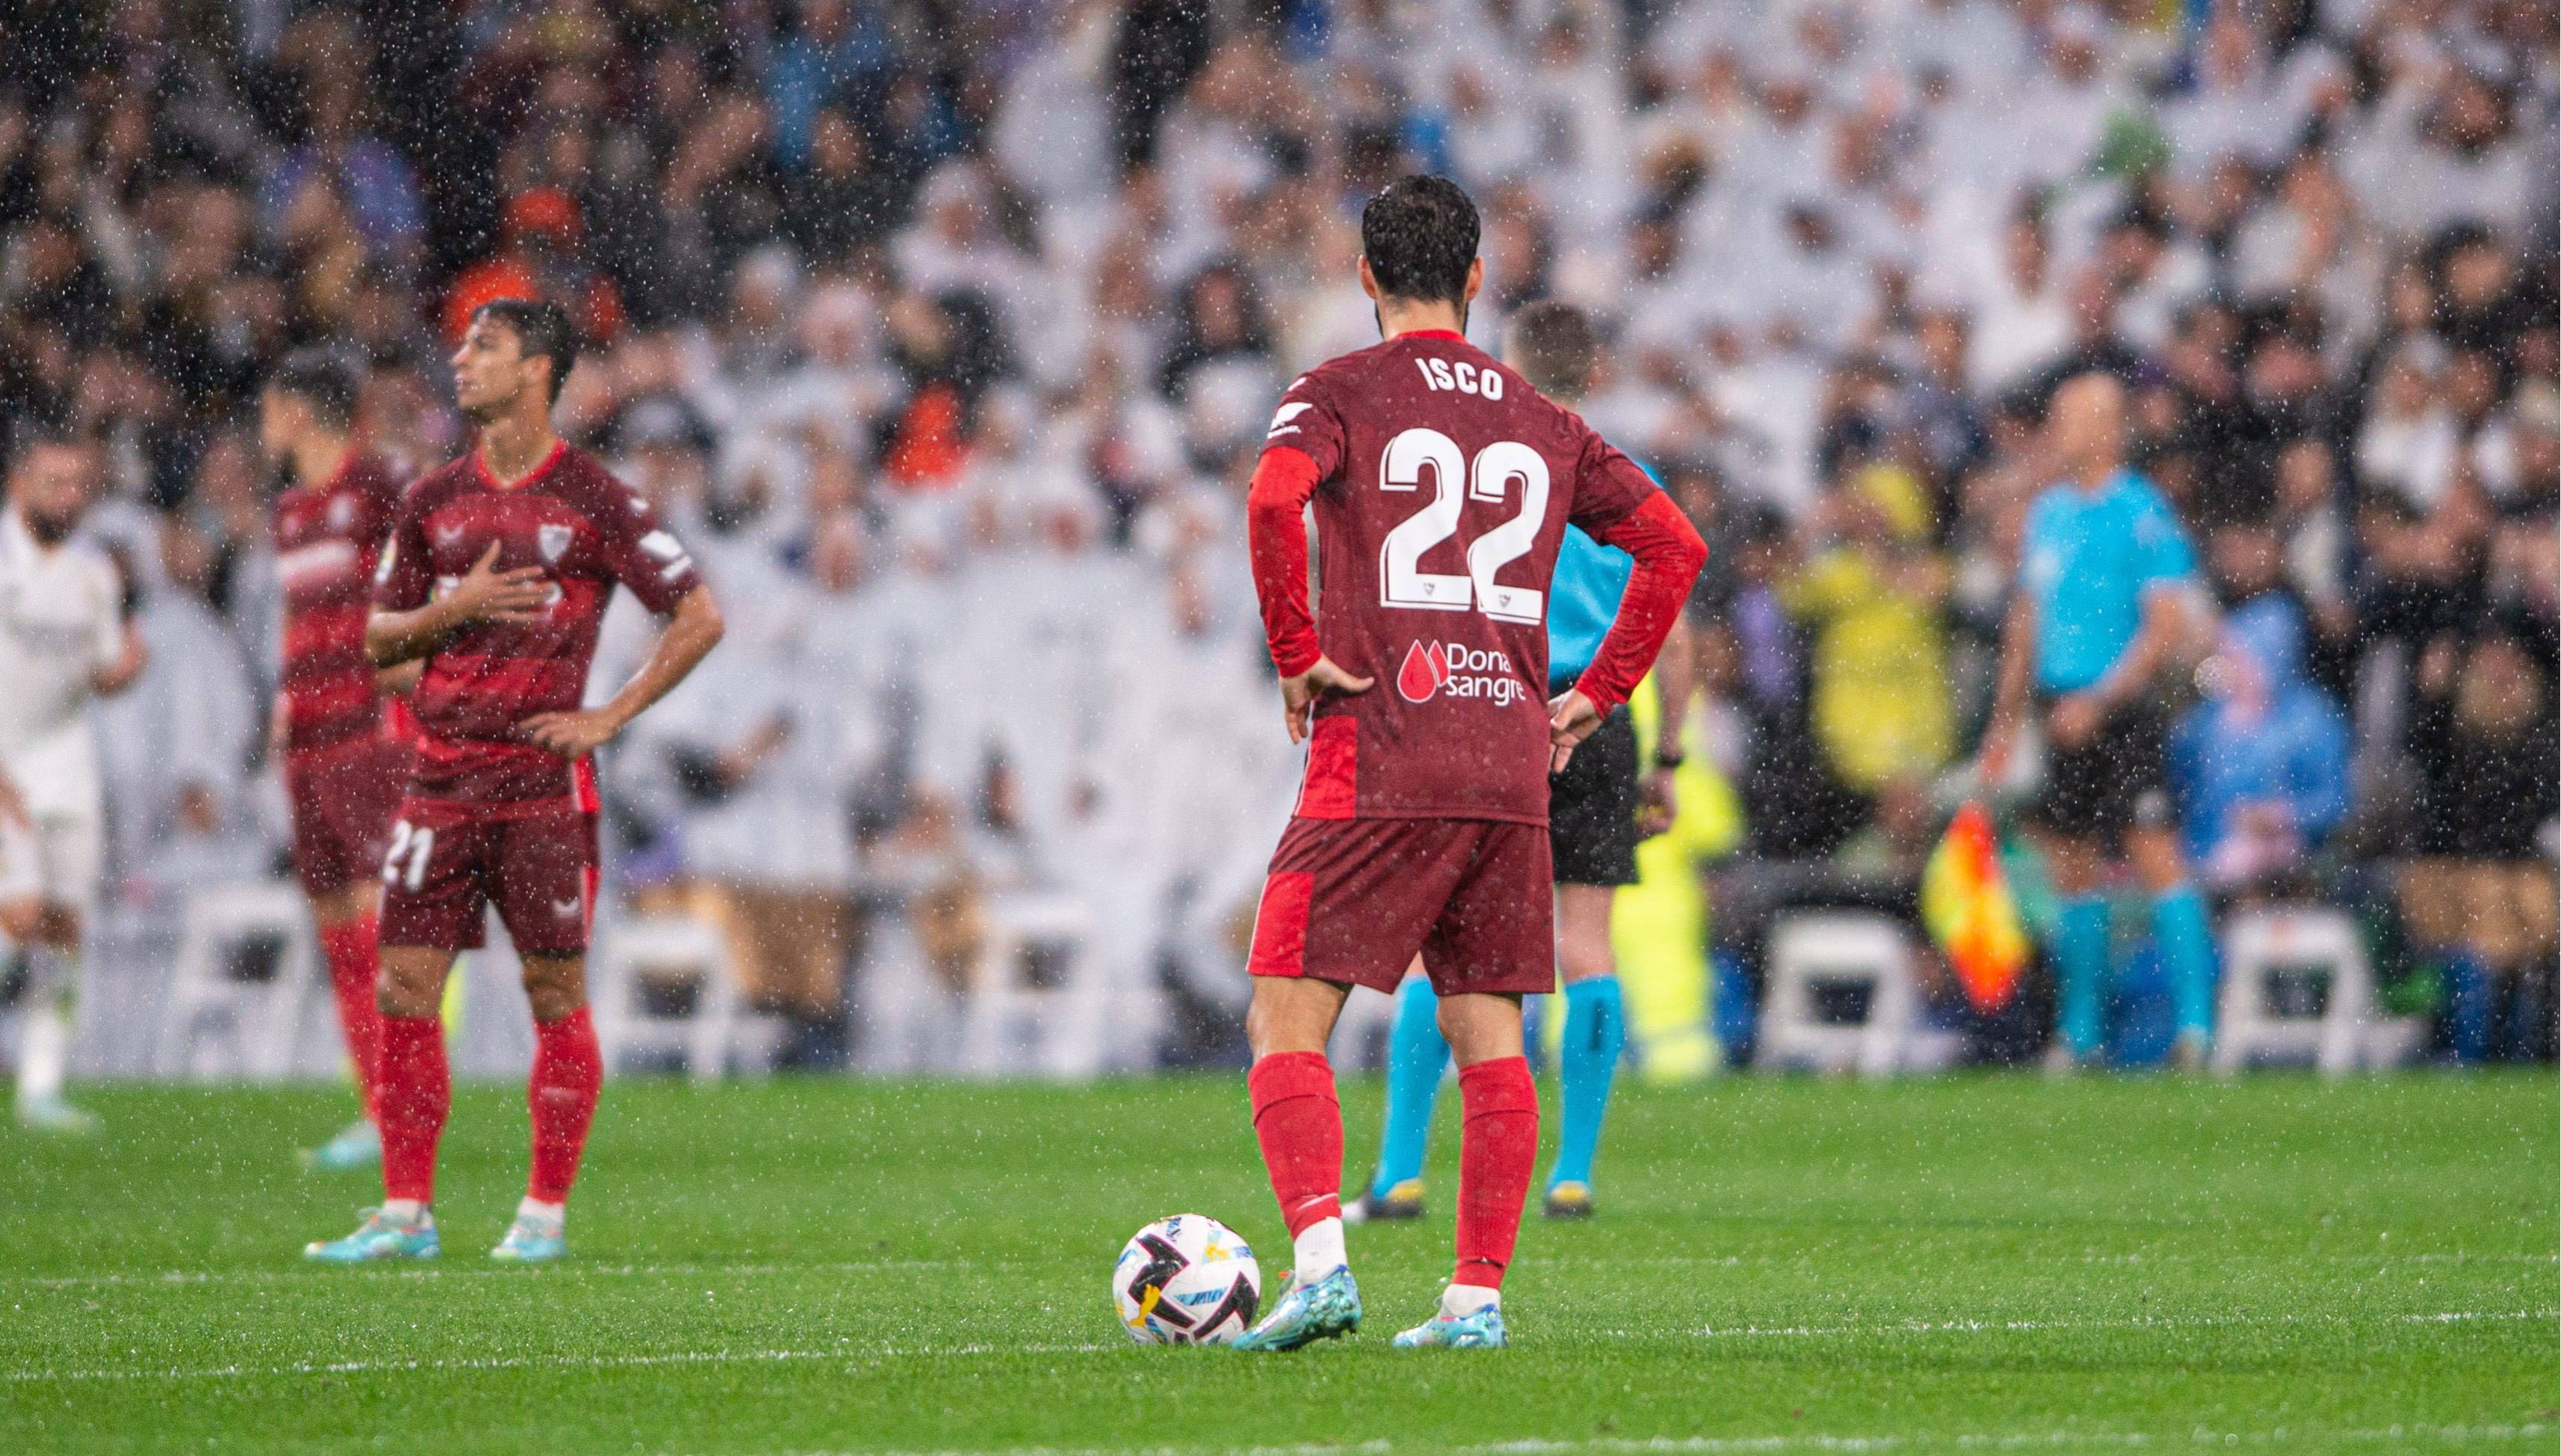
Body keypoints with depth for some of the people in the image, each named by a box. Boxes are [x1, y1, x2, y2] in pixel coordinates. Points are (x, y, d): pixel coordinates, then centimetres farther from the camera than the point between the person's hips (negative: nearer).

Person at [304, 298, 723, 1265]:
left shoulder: (593, 500, -3)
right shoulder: (432, 502, 11)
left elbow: (699, 616, -1)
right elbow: (379, 639, 14)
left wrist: (610, 716, -6)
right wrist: (454, 608, -6)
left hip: (545, 778, -4)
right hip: (443, 775, 4)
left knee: (555, 993, -1)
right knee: (405, 985, -1)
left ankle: (546, 1212, 7)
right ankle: (406, 1212, 4)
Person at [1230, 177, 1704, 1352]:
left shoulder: (1337, 395, 2)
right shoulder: (1544, 425, 15)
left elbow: (1274, 499, -19)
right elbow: (1674, 543, 12)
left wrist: (1296, 656, -11)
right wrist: (1598, 694, 15)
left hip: (1377, 765, -4)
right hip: (1511, 770, 4)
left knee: (1285, 1021, -2)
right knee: (1489, 1036, 9)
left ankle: (1320, 1263, -19)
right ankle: (1478, 1295, 6)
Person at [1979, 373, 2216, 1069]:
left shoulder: (2144, 515, -9)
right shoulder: (2046, 513, 13)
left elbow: (2166, 628, -14)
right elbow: (2026, 621, 21)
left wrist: (2099, 700, -20)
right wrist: (2004, 724, 20)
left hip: (2121, 714, -7)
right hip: (2062, 714, 7)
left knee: (2155, 855, -14)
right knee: (2072, 868, 11)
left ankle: (2196, 1022, -16)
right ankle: (2080, 1031, 19)